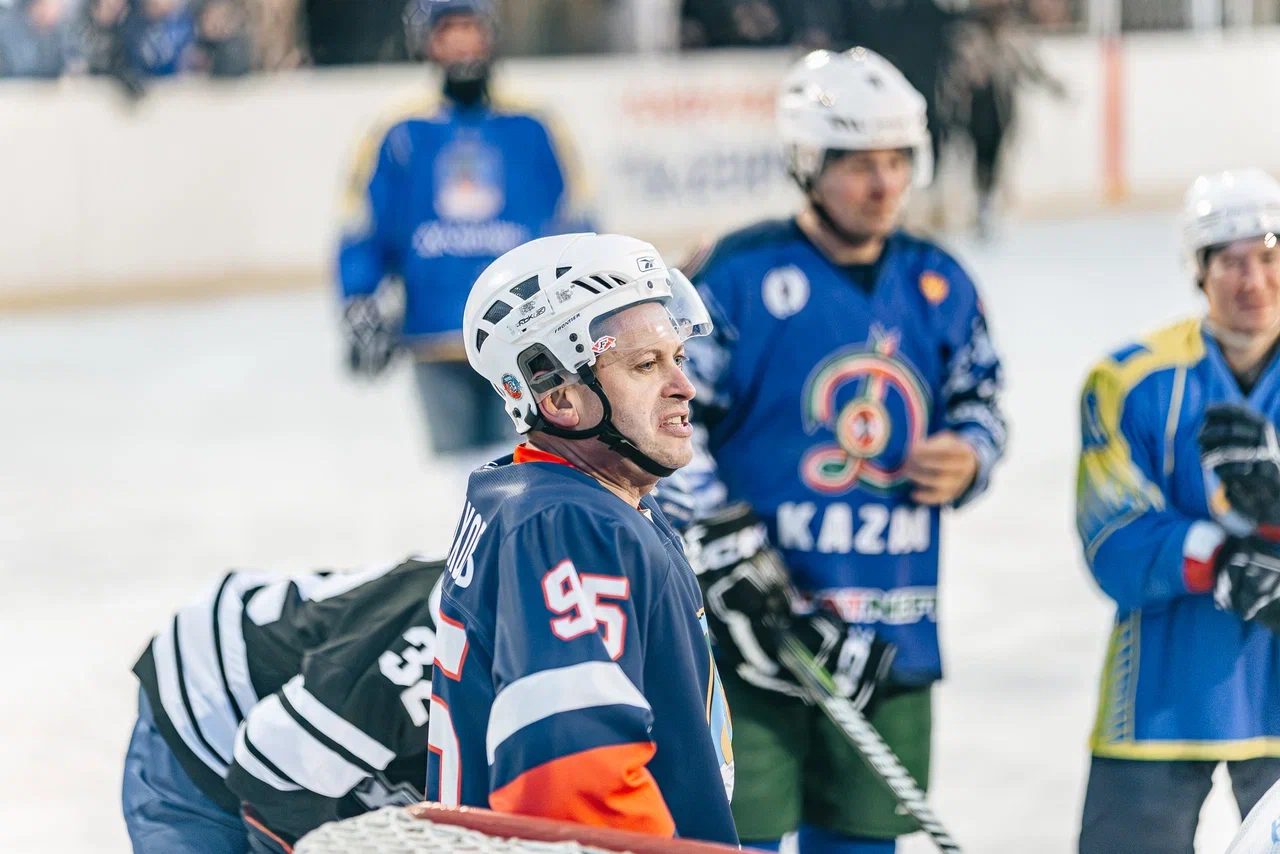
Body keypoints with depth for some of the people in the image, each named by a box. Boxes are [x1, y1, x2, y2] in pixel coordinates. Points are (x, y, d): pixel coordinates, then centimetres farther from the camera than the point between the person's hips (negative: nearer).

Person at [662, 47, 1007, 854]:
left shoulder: (938, 285, 8)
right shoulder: (740, 275, -8)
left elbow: (980, 405, 21)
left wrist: (966, 460, -3)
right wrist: (728, 557, -15)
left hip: (892, 637, 5)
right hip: (755, 631, -5)